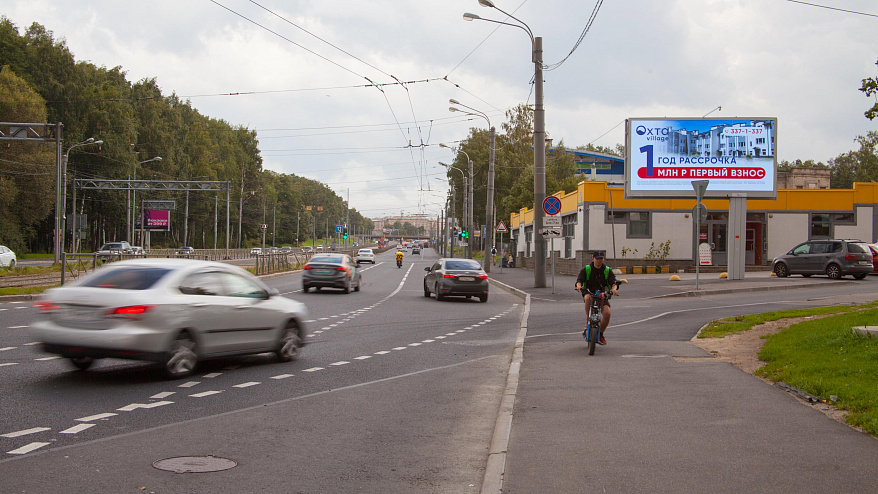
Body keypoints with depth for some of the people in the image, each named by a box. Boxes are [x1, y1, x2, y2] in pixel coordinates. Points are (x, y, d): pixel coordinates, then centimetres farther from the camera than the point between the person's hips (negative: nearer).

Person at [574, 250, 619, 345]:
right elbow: (579, 280, -14)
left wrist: (614, 288, -35)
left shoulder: (607, 270, 1)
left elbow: (613, 282, -10)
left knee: (607, 313, -22)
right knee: (588, 298, -39)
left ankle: (600, 334, 2)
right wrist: (579, 286, -38)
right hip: (589, 292, -1)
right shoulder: (586, 269, -2)